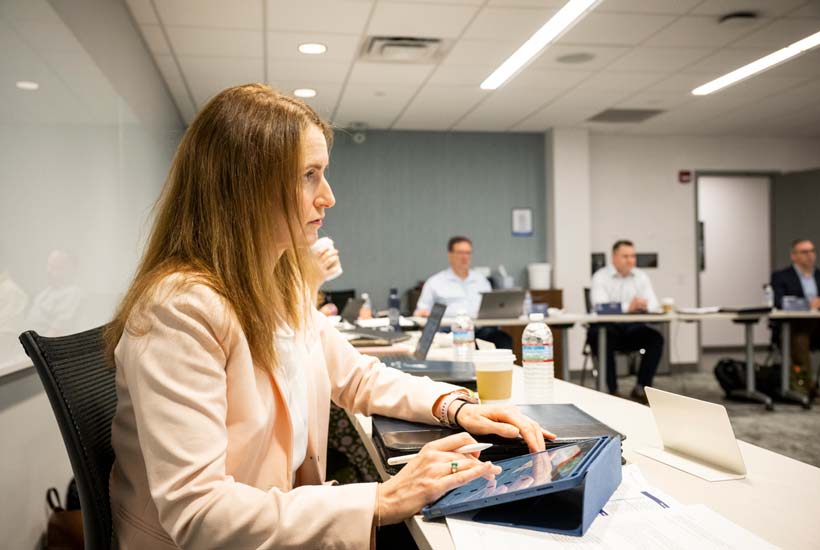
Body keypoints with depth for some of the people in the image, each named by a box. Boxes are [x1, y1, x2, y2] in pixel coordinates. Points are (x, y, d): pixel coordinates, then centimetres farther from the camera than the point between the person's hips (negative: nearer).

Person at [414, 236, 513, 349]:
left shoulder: (481, 280, 27)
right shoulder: (435, 282, 16)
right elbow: (421, 312, 15)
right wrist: (422, 312, -9)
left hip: (482, 329, 3)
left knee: (504, 339, -31)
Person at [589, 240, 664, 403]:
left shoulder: (641, 277, 11)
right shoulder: (601, 277, -2)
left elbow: (653, 304, -1)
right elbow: (600, 306, -19)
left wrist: (643, 305, -27)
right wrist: (627, 307, -34)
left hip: (633, 328, 4)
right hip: (607, 327, -4)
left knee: (656, 338, -22)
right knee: (605, 340, -35)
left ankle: (641, 388, -12)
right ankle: (612, 391, -22)